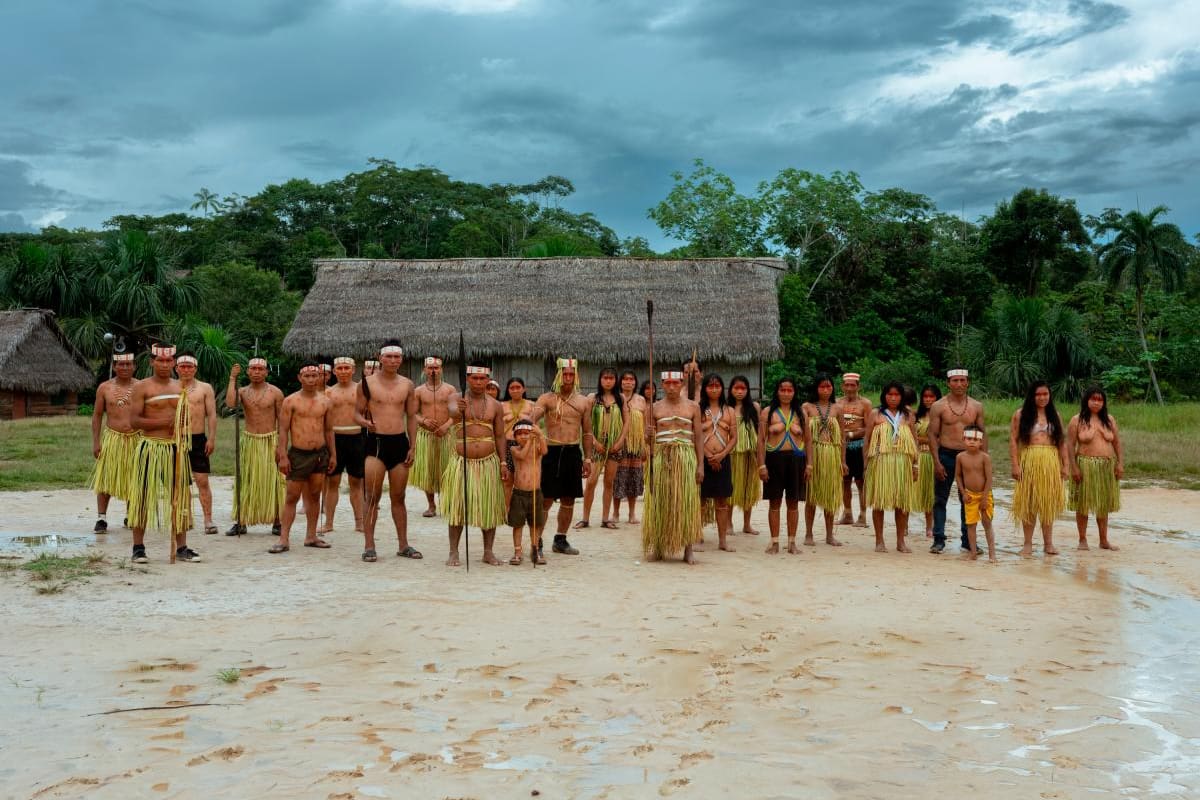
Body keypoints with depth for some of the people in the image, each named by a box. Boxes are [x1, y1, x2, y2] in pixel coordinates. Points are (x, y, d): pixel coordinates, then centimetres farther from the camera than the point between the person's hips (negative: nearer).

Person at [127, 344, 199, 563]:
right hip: (151, 447, -5)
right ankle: (138, 547, 8)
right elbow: (134, 420, -10)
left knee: (180, 496, 4)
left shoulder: (180, 387, 14)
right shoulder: (142, 387, -2)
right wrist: (163, 422, -18)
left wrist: (184, 427, -2)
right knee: (144, 496, -1)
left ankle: (181, 547, 10)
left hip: (176, 448, 5)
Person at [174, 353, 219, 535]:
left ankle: (208, 520, -2)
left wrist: (211, 439, -8)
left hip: (198, 439, -2)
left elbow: (212, 415, 1)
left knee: (202, 481, -4)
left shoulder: (205, 388, 5)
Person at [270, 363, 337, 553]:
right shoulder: (291, 401, -3)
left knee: (314, 496, 10)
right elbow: (283, 430, -5)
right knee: (292, 497, -3)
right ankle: (284, 539, -1)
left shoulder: (326, 402, 8)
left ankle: (311, 536, 18)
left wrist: (333, 454, 10)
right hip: (298, 455, -4)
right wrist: (283, 456, -11)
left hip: (320, 454, 4)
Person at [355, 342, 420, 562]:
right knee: (372, 496, -4)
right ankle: (369, 546, 2)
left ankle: (403, 545, 17)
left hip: (400, 442, 3)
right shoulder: (367, 383, -1)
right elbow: (357, 413, 3)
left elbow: (411, 417, 12)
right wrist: (365, 422, -20)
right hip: (375, 442, -3)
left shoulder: (407, 385, 8)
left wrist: (412, 447, 6)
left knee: (398, 497, 10)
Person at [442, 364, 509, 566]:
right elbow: (452, 412, -25)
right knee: (457, 507, -1)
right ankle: (453, 552, 6)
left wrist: (503, 461, 1)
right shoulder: (457, 398, 0)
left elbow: (500, 436, 9)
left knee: (490, 508, 5)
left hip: (488, 462, 2)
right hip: (462, 461, -2)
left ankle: (488, 552, 15)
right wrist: (458, 409, -49)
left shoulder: (495, 405, 7)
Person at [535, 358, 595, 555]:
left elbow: (587, 433, 14)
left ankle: (560, 540, 23)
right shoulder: (547, 398, 0)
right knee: (546, 499, -6)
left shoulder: (582, 401, 11)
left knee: (568, 499, 10)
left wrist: (587, 459, 9)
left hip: (573, 452, 4)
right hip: (551, 451, -4)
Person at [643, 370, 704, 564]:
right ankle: (657, 546, 10)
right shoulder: (654, 408, 9)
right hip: (660, 457, 1)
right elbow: (649, 437, 13)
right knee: (660, 502, 2)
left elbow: (698, 437, 7)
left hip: (686, 458, -1)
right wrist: (648, 435, -11)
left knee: (686, 502, -1)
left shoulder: (693, 407, 8)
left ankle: (688, 548, 4)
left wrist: (700, 465, 0)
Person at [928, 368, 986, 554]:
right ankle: (938, 539, 9)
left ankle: (968, 540, 17)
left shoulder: (977, 406, 6)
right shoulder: (938, 406, -2)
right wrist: (936, 462, -10)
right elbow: (933, 435, -3)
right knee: (940, 500, 2)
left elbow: (983, 434, 9)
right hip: (945, 455, -2)